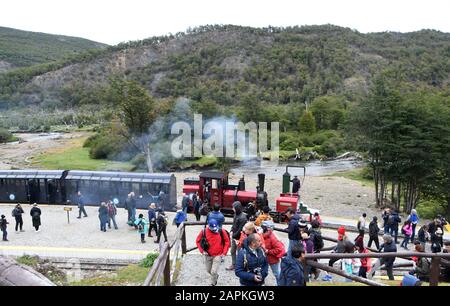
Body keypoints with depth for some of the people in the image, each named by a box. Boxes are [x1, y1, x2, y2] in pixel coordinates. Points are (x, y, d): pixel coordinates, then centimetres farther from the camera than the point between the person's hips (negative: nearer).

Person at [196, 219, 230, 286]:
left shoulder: (222, 231, -12)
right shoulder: (204, 231, -11)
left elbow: (227, 241, 0)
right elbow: (198, 241, 1)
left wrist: (224, 252, -4)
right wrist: (202, 251, -7)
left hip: (217, 255, -3)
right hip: (208, 255, 3)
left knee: (214, 272, -9)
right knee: (208, 270, 17)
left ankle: (213, 284, 17)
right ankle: (215, 276, 49)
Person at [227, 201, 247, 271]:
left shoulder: (242, 217, -24)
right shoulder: (236, 214, 2)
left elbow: (240, 229, -21)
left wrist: (234, 235, -13)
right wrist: (232, 230, 1)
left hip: (239, 237, -9)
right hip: (234, 237, 9)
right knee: (232, 251, 18)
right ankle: (233, 264, 32)